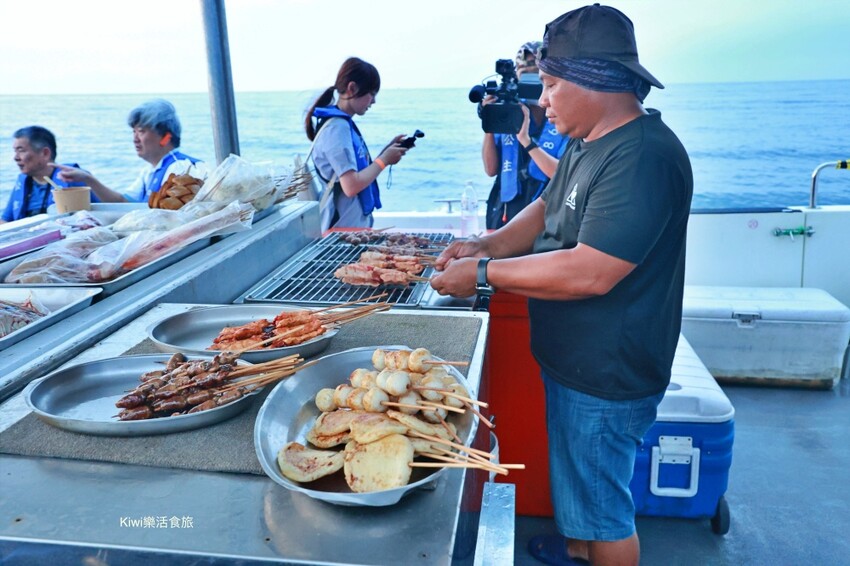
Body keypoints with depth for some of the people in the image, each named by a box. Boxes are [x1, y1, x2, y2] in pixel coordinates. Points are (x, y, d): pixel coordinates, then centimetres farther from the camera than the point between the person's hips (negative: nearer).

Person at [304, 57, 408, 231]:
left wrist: (387, 150, 6)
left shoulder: (344, 123, 12)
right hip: (346, 228, -9)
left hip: (358, 223, 9)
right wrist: (384, 160, -12)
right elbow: (351, 186, -24)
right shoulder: (337, 127, -17)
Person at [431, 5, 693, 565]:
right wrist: (488, 244, -3)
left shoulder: (643, 158, -28)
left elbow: (589, 273, -32)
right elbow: (548, 209, 15)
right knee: (578, 475, 30)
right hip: (571, 359, 10)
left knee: (604, 507, 10)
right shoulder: (587, 142, 6)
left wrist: (485, 274, -22)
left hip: (606, 378, -10)